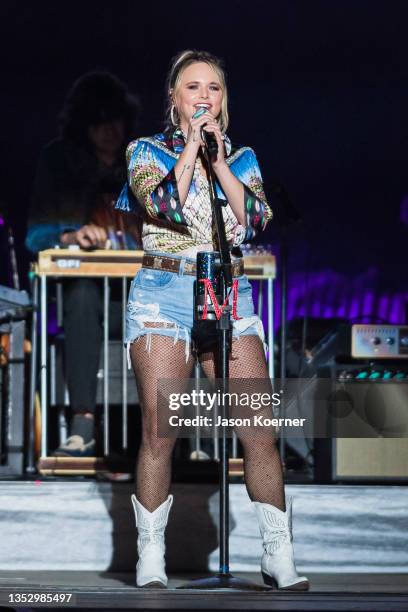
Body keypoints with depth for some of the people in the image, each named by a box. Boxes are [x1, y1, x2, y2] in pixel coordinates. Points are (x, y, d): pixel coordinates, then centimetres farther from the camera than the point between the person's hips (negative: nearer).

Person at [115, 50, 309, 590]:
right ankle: (150, 561, 3)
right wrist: (190, 147, -7)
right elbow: (164, 204, -11)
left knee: (260, 430, -5)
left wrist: (218, 159, -6)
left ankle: (279, 559, 2)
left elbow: (256, 217, -3)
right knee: (159, 433, -6)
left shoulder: (241, 157, 15)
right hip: (163, 296, -2)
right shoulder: (147, 151, 9)